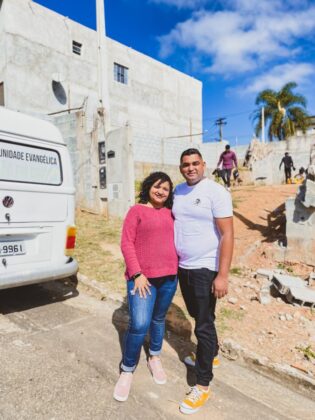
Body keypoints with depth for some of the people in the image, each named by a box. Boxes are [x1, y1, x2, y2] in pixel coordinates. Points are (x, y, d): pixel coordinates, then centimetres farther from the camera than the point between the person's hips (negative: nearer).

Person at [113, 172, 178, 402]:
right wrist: (137, 274, -14)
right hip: (142, 277, -4)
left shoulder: (170, 213, 9)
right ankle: (127, 371, 15)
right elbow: (126, 244, -7)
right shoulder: (136, 210, -3)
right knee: (139, 325, -9)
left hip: (169, 277, 5)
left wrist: (177, 269, 8)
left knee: (159, 319, 18)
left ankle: (155, 358, 41)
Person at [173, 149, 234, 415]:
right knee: (197, 315, 23)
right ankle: (211, 353, 47)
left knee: (204, 325, 2)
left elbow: (227, 234, -16)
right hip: (182, 266, 7)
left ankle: (203, 385, 18)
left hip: (206, 268, -6)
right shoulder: (178, 192, 5)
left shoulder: (216, 192, -14)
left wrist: (223, 275, -20)